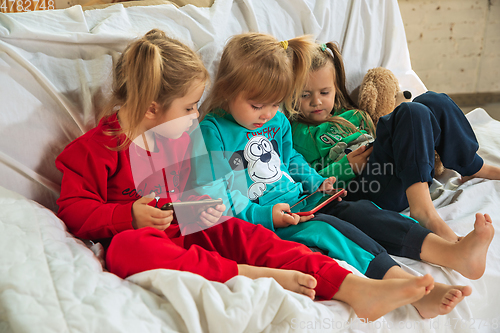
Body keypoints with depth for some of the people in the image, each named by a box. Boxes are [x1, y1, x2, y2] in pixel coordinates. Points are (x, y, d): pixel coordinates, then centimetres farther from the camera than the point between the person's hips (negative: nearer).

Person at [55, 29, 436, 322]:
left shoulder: (183, 136, 15)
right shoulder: (94, 148, -6)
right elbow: (73, 210, -7)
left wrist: (207, 203, 4)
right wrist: (130, 215, -21)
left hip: (195, 231, 5)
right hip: (146, 236, -4)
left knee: (248, 234, -25)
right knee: (125, 248, -40)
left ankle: (358, 289, -40)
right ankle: (255, 276, -44)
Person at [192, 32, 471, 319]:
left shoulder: (277, 121, 12)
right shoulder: (212, 133, -12)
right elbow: (211, 193, -17)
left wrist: (316, 183, 9)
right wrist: (263, 215, -24)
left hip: (299, 201, 8)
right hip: (259, 219, -8)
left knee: (357, 210, -12)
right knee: (325, 229, -30)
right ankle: (408, 285, -42)